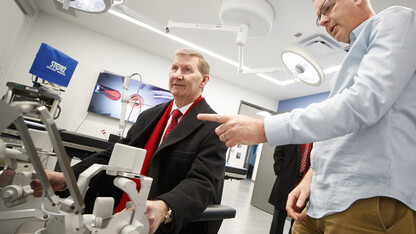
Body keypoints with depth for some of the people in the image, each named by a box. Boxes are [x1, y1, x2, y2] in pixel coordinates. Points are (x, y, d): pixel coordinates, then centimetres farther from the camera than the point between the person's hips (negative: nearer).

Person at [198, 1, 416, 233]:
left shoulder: (395, 19, -1)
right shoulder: (352, 61, 23)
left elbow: (365, 103, -18)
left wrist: (264, 129, -19)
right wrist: (311, 177, 7)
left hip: (370, 198, -7)